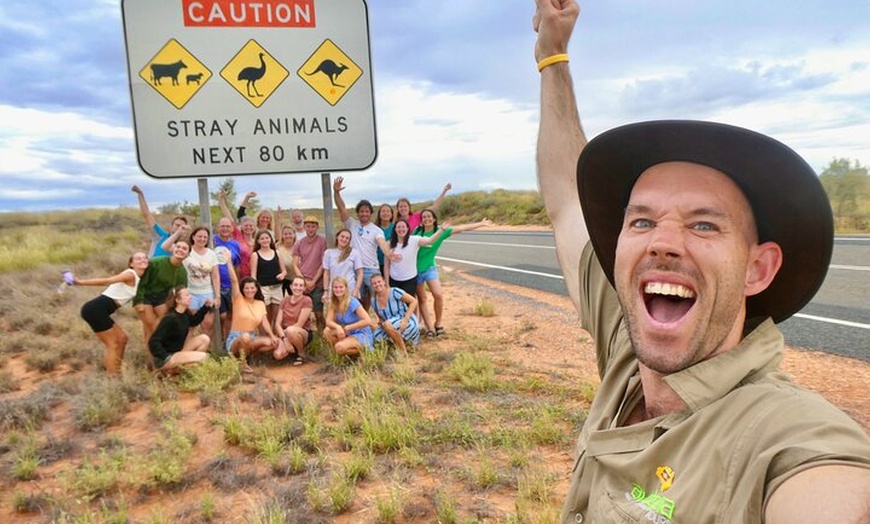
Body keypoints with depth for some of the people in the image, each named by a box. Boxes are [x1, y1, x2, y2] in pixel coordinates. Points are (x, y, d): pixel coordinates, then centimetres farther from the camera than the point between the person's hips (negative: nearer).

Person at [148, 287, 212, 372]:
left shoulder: (184, 314, 1)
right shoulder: (170, 319, -25)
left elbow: (193, 322, 24)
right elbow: (153, 342, -26)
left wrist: (206, 307, 11)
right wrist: (165, 358, -26)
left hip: (177, 351, 9)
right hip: (164, 358, -9)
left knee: (204, 339, 0)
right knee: (203, 356, -18)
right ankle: (172, 368, -3)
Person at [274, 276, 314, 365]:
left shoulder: (307, 300, -12)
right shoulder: (285, 300, 2)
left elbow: (299, 324, -15)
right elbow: (278, 324, -5)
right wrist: (284, 338, -20)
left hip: (304, 333, -4)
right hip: (286, 334, 4)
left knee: (290, 331, -38)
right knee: (278, 355, -25)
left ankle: (301, 353, -9)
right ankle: (293, 349, 11)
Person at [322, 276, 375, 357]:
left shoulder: (352, 302, -19)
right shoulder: (333, 303, 0)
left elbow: (368, 321, -27)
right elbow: (329, 321, -10)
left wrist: (347, 327, -21)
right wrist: (338, 327, -32)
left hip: (362, 336, -6)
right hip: (348, 334, 6)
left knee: (340, 347, -30)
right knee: (327, 331, -17)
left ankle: (363, 349, -3)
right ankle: (340, 355, 1)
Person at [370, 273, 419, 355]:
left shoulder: (394, 292, -17)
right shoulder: (374, 301, 1)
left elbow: (414, 301, -15)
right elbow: (380, 317, 16)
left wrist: (406, 319, -22)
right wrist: (380, 321, -8)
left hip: (407, 322, -7)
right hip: (392, 326, 7)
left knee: (388, 324, -33)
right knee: (376, 337, -11)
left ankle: (404, 351, -18)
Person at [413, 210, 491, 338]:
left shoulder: (440, 231, -6)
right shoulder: (417, 231, -3)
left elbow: (460, 228, -7)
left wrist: (480, 224, -7)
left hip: (429, 268, -1)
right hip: (415, 269, 1)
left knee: (438, 295, -17)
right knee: (422, 299, 4)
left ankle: (438, 323, 5)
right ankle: (429, 328, 12)